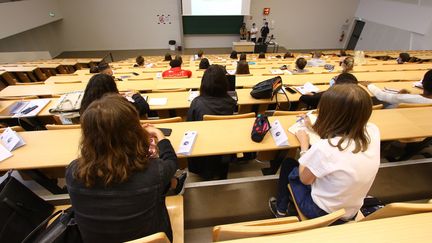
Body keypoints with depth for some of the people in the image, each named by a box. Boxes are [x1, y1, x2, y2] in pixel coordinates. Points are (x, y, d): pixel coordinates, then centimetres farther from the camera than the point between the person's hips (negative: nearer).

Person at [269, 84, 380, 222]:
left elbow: (304, 179, -16)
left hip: (322, 212, -5)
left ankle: (280, 209, 36)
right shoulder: (372, 131, -18)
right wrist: (314, 128, 8)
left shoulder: (324, 148, -36)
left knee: (288, 164, 15)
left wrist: (304, 144, -7)